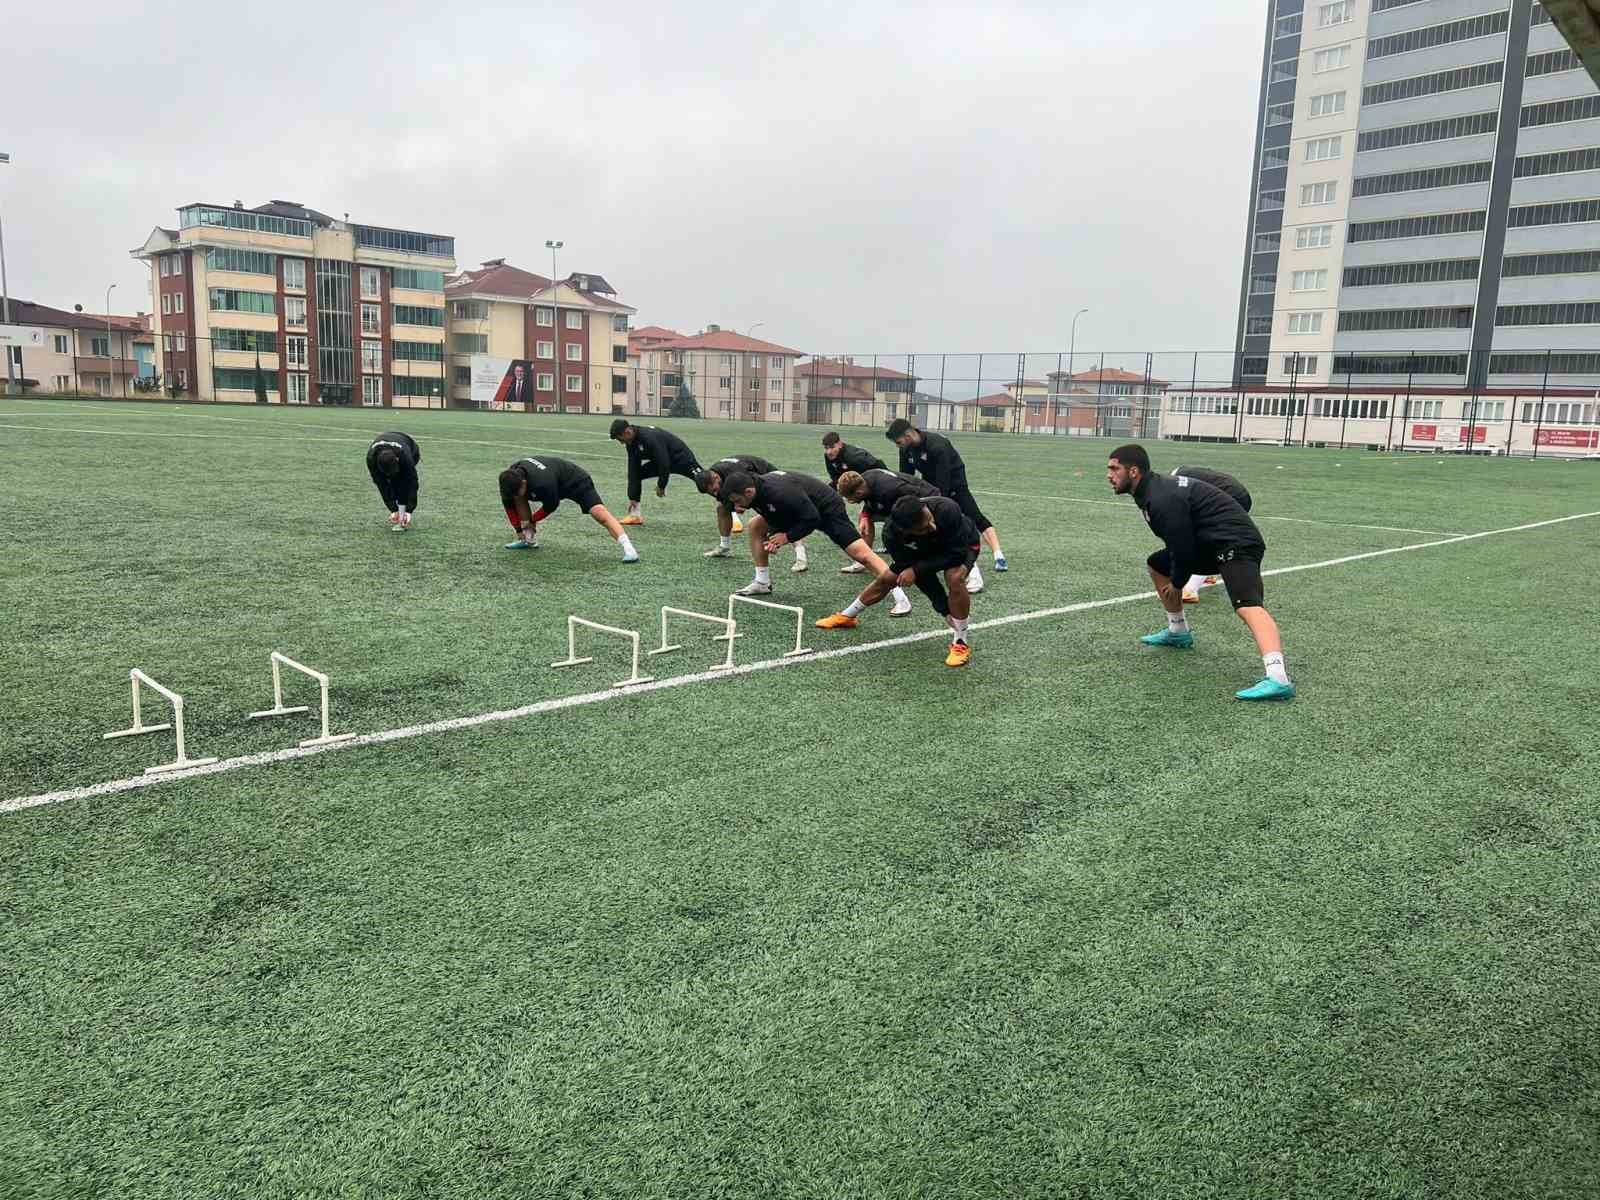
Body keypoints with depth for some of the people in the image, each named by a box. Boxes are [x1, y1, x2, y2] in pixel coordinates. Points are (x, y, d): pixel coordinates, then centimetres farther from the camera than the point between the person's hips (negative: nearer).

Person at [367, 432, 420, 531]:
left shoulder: (405, 456, -44)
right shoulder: (371, 457, -38)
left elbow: (412, 483, -36)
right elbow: (381, 485, -30)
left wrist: (409, 511, -38)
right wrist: (393, 510, -30)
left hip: (411, 451, -3)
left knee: (402, 484, -25)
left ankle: (403, 520, -19)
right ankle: (396, 516, -3)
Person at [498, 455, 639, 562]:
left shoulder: (542, 482, -40)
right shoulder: (511, 477, -19)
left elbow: (551, 505, -21)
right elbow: (510, 505, -4)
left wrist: (531, 521, -6)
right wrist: (519, 530, -2)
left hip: (576, 482, -8)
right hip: (556, 482, 8)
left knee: (599, 513, -28)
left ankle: (628, 549, -38)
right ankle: (530, 540, 7)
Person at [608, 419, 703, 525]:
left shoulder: (649, 437, -35)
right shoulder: (631, 442, -8)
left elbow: (664, 463, -31)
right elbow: (633, 469, -6)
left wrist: (661, 485, -18)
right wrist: (632, 497, -9)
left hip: (681, 457, -8)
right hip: (660, 461, 8)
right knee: (634, 474, 2)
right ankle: (635, 516, 9)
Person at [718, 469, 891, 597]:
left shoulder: (780, 492, -37)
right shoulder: (755, 486, -11)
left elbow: (812, 518, -31)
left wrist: (787, 537, -24)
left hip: (826, 508, -9)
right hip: (799, 509, 9)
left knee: (861, 554, -20)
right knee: (754, 525, 4)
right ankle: (763, 583, 11)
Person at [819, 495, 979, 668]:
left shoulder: (947, 510, -45)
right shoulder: (892, 535, -34)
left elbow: (956, 554, -31)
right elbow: (925, 581, -24)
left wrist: (916, 570, -34)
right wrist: (946, 612, -26)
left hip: (962, 544, -3)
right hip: (925, 548, 3)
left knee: (954, 578, -32)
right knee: (886, 578, 7)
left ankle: (960, 643, -13)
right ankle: (847, 617, 33)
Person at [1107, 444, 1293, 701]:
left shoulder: (1163, 499, -21)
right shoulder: (1155, 488, 13)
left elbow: (1183, 548, -19)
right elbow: (1179, 542, 23)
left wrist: (1177, 583, -2)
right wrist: (1176, 578, 18)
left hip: (1236, 543, -11)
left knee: (1247, 605, -29)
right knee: (1157, 565, 21)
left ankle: (1278, 679, -48)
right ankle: (1178, 632, 33)